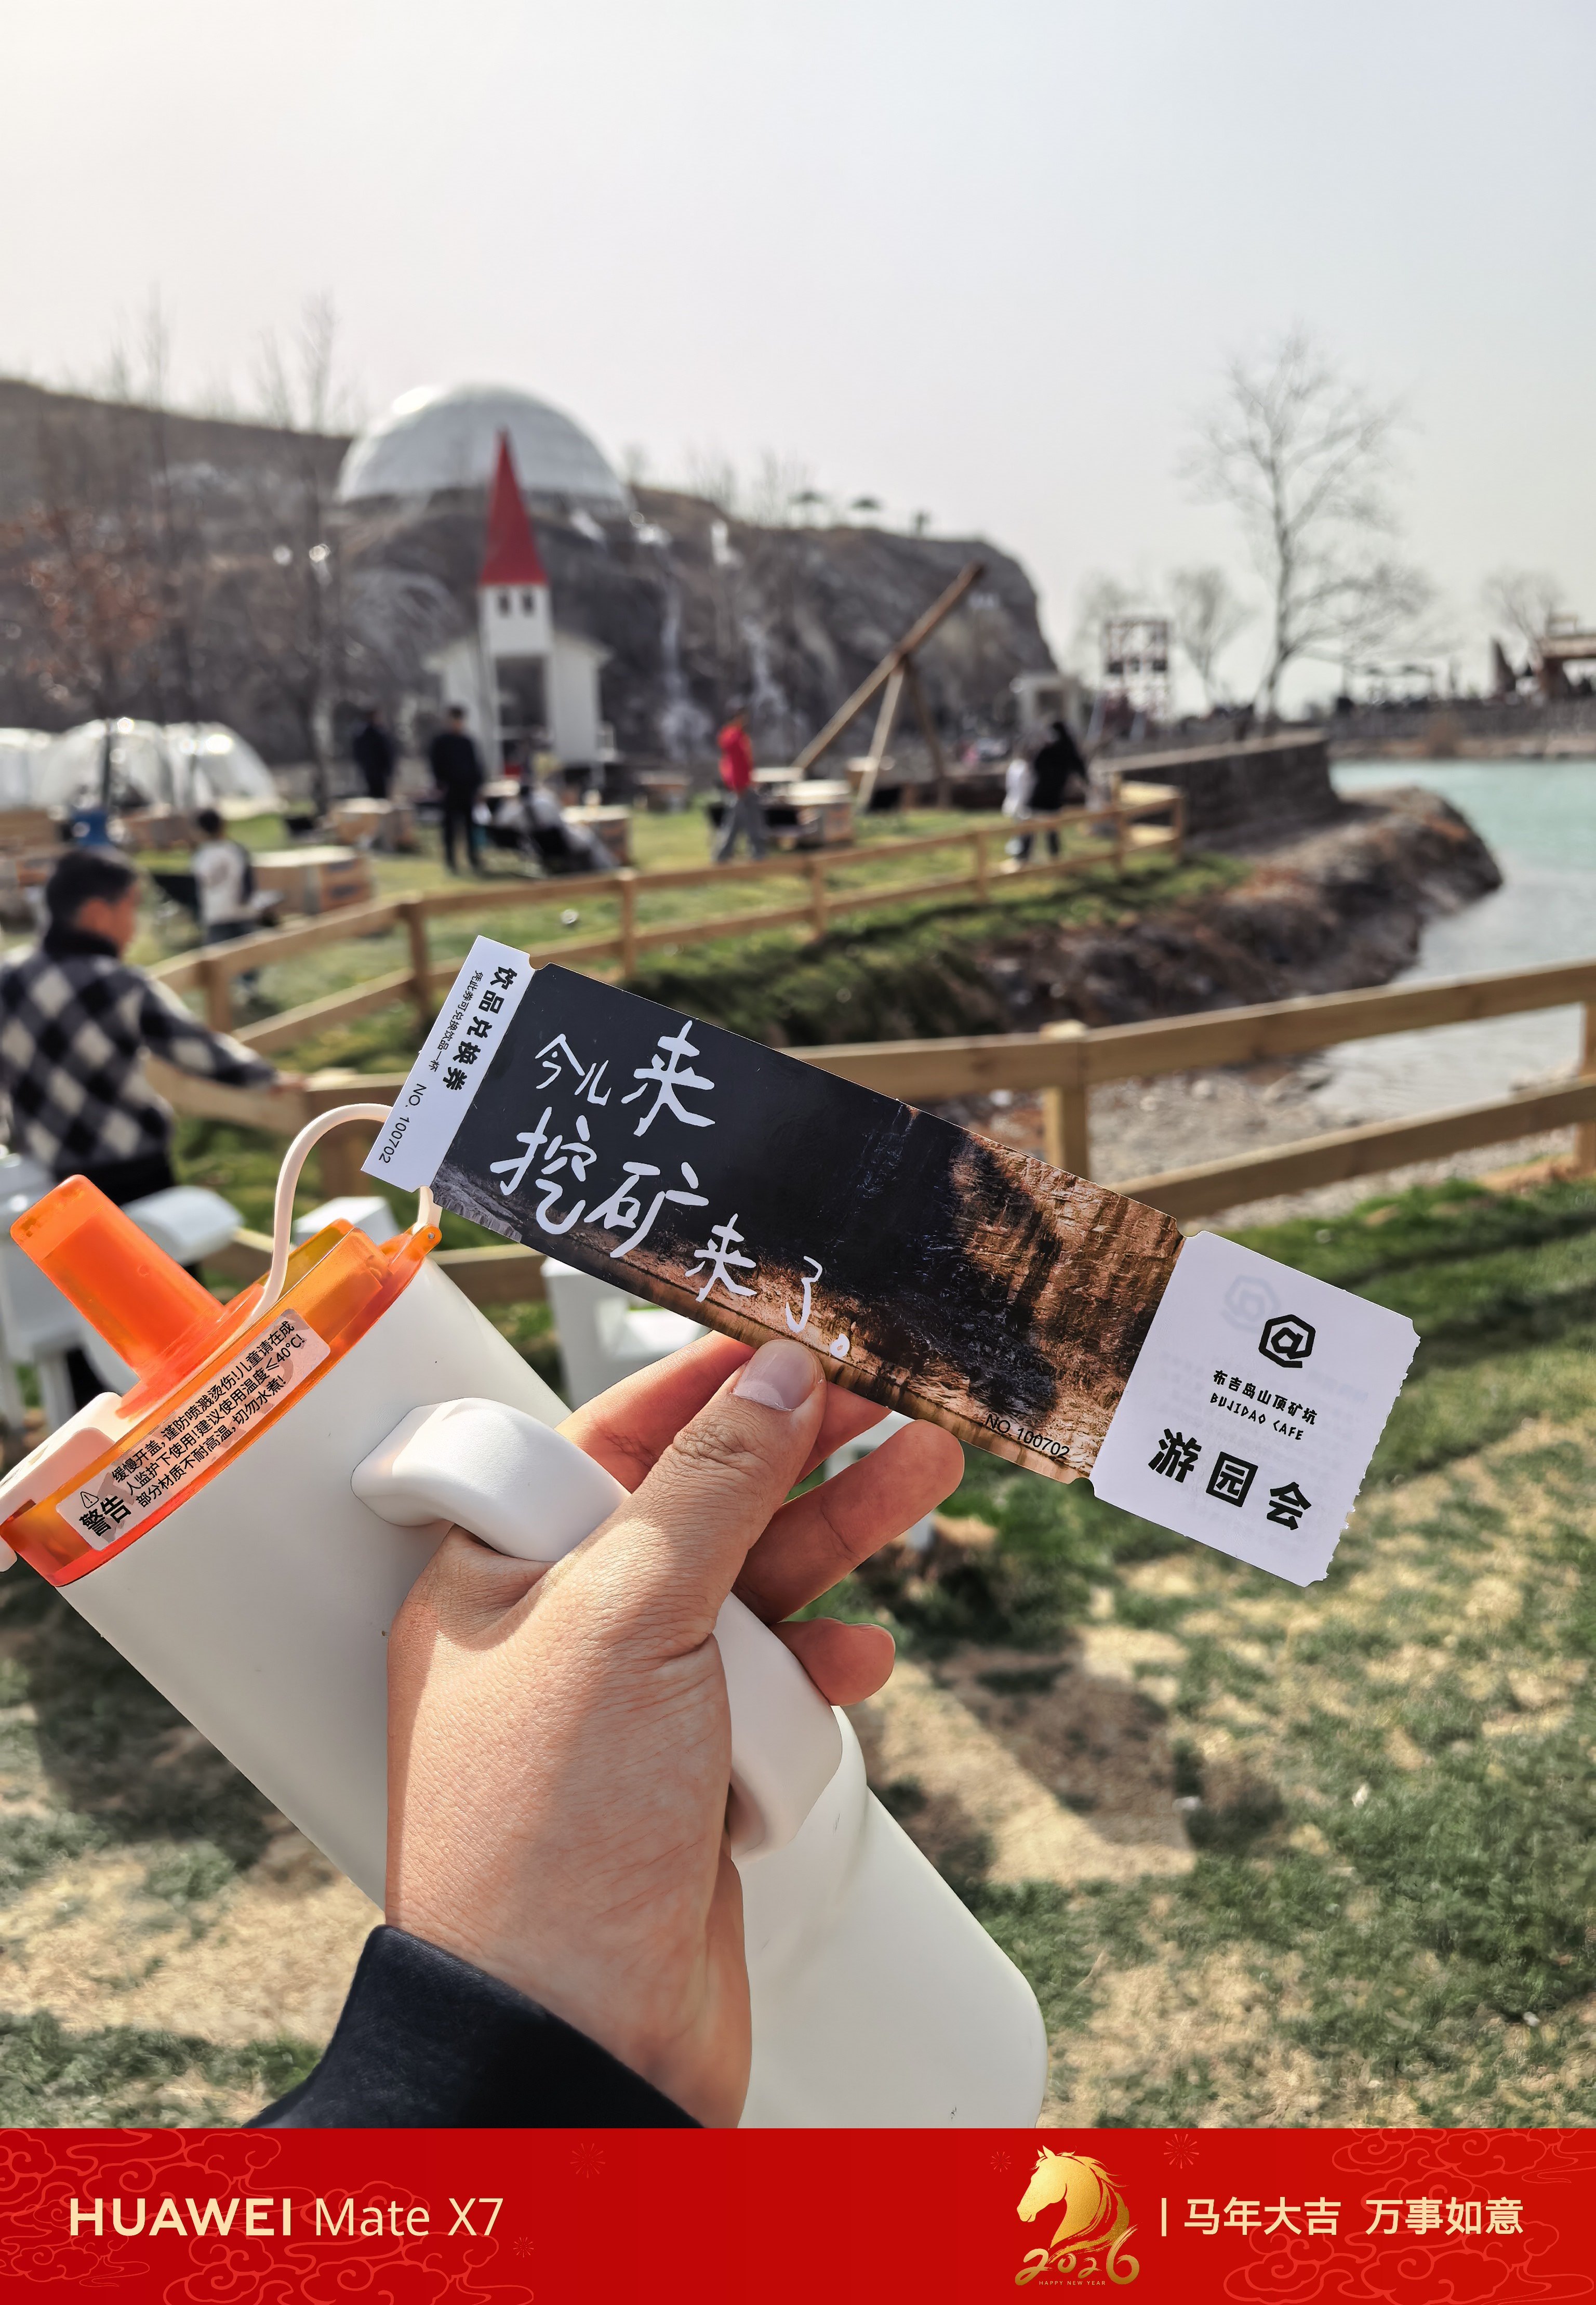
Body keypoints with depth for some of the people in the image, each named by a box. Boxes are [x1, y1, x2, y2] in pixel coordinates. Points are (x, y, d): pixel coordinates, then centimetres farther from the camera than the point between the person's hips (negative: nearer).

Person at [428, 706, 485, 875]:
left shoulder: (468, 741, 9)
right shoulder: (440, 741, 0)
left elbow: (476, 764, 12)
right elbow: (435, 764, -2)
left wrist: (478, 783, 5)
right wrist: (441, 784, -10)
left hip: (469, 788, 3)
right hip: (451, 790, -3)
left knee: (471, 824, 3)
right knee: (451, 824, 1)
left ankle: (473, 857, 9)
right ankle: (450, 860, 8)